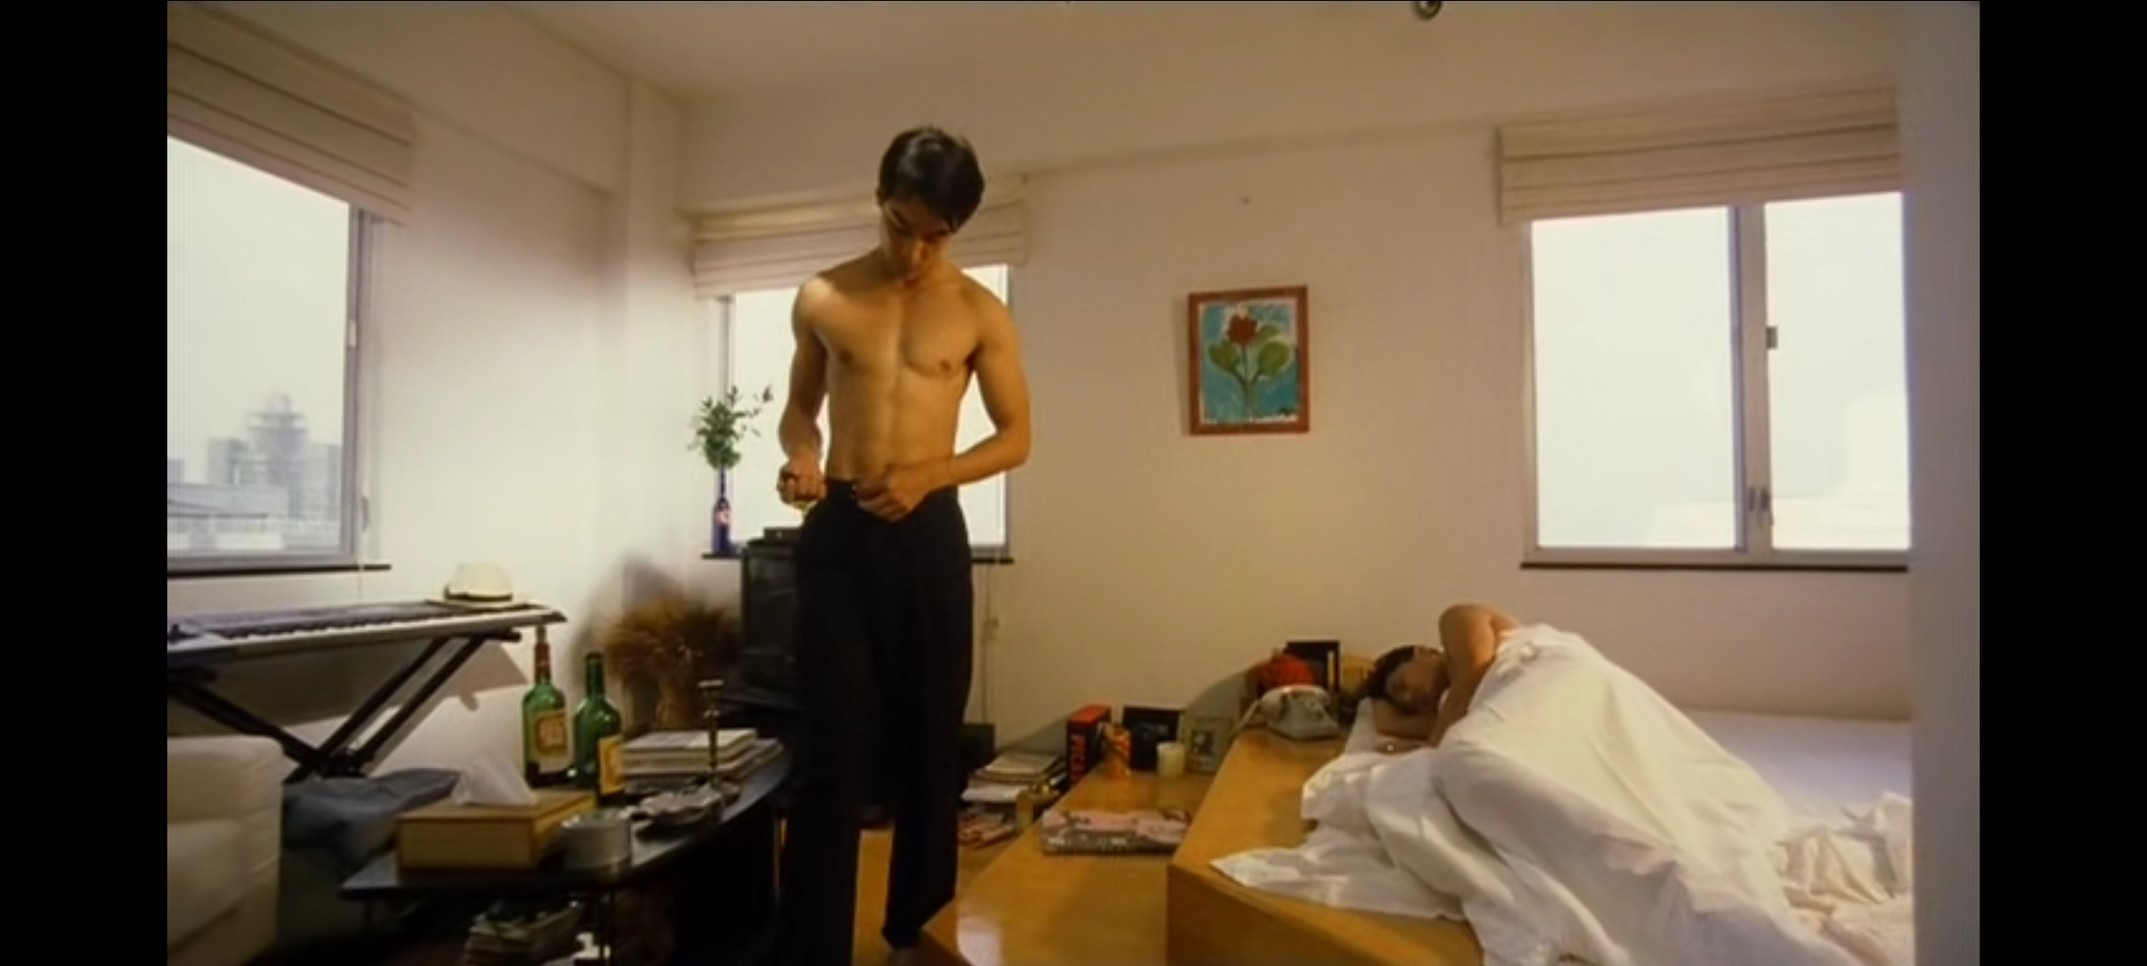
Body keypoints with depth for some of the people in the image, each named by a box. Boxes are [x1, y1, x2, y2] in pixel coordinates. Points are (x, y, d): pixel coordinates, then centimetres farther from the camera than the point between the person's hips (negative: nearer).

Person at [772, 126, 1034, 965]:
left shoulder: (979, 312, 1)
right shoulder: (822, 298, 5)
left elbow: (1016, 437, 3)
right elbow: (800, 406, 16)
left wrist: (926, 476, -12)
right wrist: (799, 454, -7)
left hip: (929, 534, 0)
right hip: (838, 532, 0)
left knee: (929, 741, 9)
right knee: (833, 748, -1)